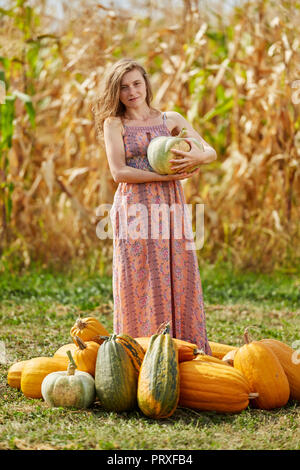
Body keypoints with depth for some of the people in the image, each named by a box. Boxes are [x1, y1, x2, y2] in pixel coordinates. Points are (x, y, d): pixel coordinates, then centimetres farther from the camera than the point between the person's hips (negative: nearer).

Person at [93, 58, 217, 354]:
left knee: (179, 277, 1)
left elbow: (211, 152, 5)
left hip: (170, 206, 3)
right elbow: (118, 172, -7)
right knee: (140, 281, -3)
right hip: (135, 209, -3)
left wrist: (195, 157, -19)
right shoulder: (114, 124, 4)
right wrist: (165, 176, -14)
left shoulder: (170, 119, 12)